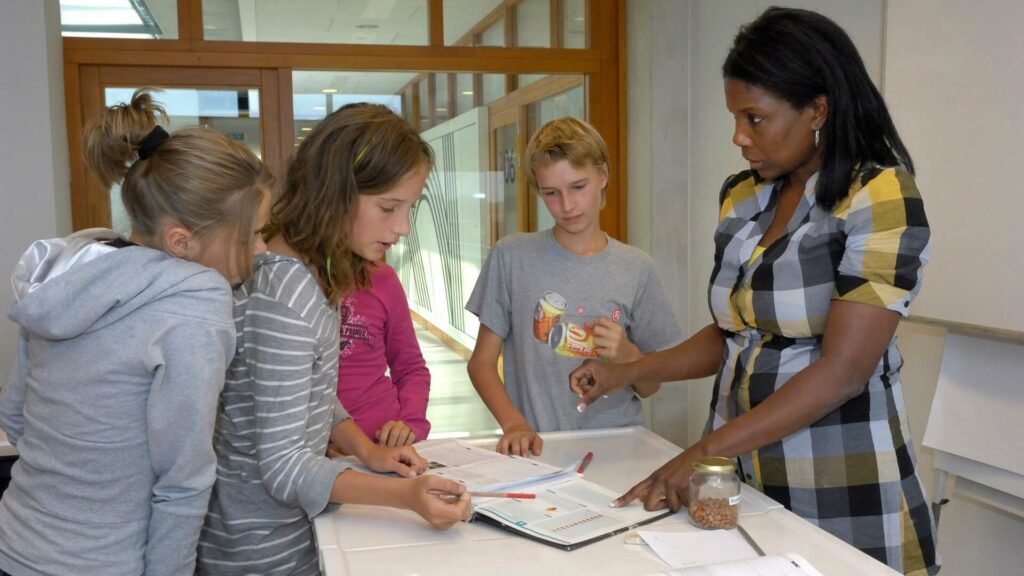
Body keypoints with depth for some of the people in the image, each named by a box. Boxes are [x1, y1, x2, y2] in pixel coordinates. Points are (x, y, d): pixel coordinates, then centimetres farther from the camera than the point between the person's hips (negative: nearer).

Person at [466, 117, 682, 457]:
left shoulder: (636, 269, 5)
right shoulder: (512, 256, 1)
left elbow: (649, 388, 11)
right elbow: (481, 362, 4)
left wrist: (627, 354, -9)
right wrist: (514, 424, -12)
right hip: (537, 446, -1)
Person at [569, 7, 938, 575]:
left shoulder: (879, 198, -14)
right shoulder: (741, 198, 5)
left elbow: (843, 371, -20)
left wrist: (703, 453, -21)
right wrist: (627, 372, 4)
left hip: (839, 491, -5)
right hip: (737, 474, 5)